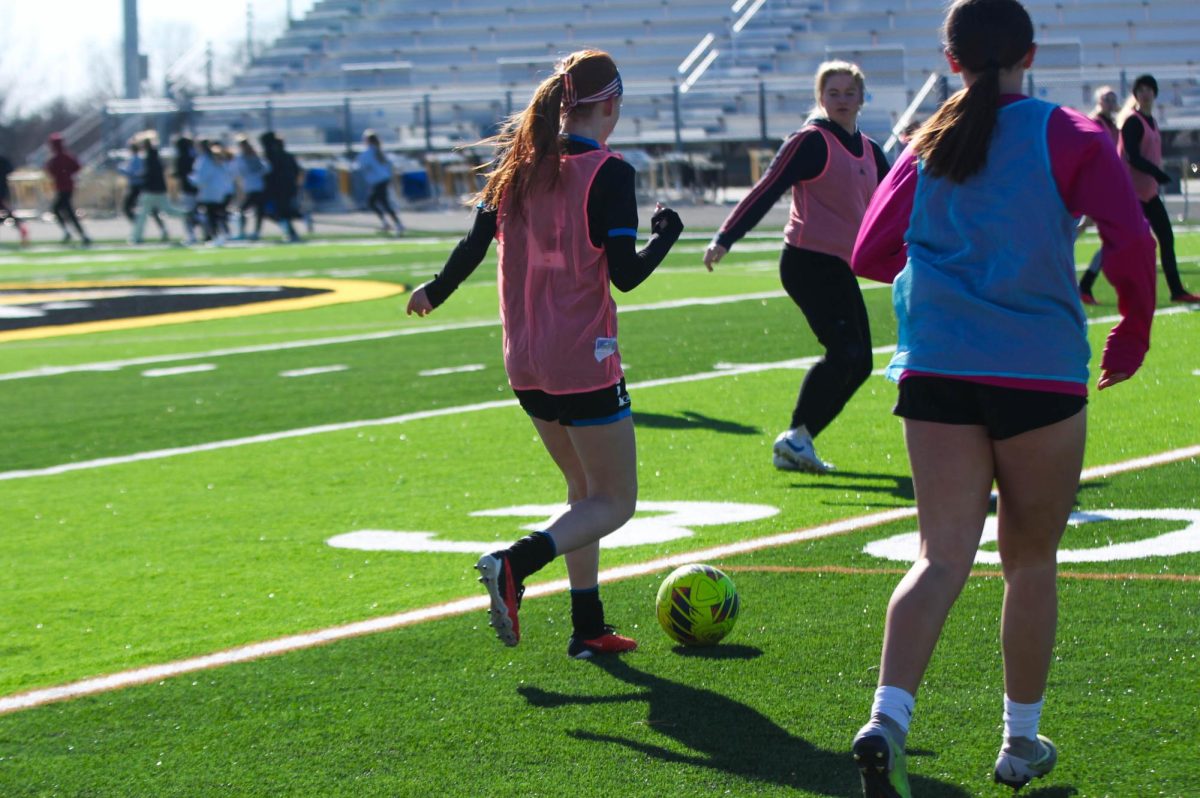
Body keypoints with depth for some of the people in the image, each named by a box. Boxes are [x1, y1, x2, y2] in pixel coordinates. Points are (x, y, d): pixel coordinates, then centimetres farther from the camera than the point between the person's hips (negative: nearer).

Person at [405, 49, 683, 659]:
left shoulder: (519, 163, 6)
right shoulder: (608, 173, -13)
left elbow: (475, 243, 7)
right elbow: (626, 274, -17)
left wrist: (435, 292, 24)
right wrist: (665, 235, 1)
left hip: (526, 360, 7)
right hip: (584, 362, -7)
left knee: (586, 491, 20)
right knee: (615, 502, 2)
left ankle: (588, 627, 17)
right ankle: (513, 565, -20)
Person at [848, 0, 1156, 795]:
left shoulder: (926, 148, 9)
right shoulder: (1070, 138, -2)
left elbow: (871, 255, 10)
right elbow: (1131, 241, -11)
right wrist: (1134, 329, 5)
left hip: (936, 372, 3)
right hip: (1040, 373, -3)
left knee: (943, 556, -1)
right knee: (1031, 564, 12)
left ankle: (887, 719, -22)